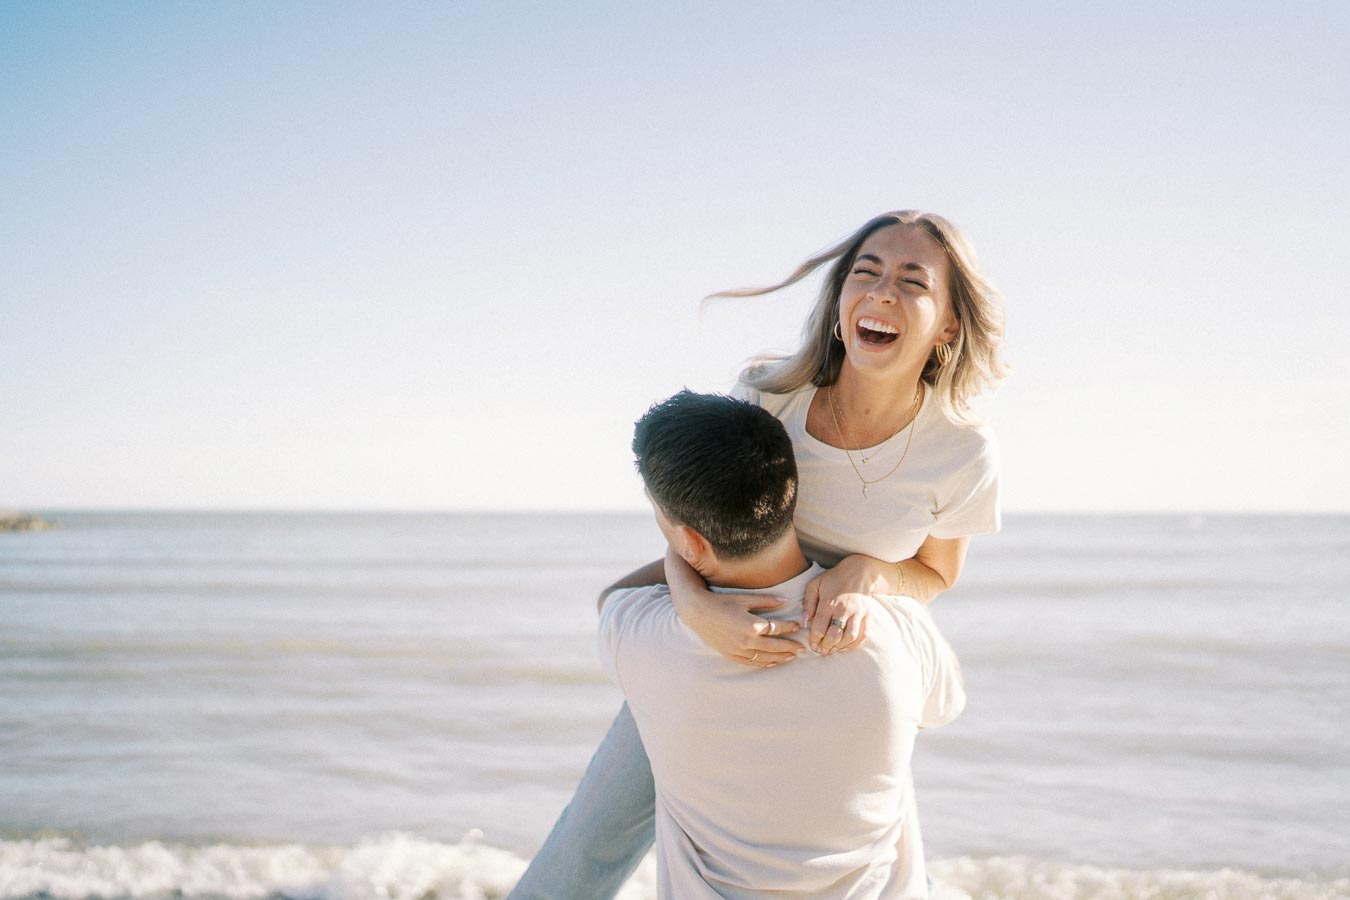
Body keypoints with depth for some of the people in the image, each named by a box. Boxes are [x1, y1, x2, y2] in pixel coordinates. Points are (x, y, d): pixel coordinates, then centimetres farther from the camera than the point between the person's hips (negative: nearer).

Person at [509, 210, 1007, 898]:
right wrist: (696, 607, -37)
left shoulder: (962, 451, -24)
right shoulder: (768, 394, -24)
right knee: (591, 839, 7)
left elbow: (937, 573, -5)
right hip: (712, 638, 0)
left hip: (839, 666, 0)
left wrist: (867, 576, -28)